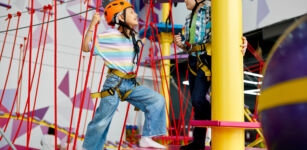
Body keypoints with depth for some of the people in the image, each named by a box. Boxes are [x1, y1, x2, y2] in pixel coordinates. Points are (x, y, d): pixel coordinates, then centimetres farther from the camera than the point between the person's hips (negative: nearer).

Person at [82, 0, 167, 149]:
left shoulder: (132, 36, 13)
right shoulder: (109, 36, -9)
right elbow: (86, 47, -14)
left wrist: (141, 42, 26)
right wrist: (92, 25, -17)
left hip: (131, 84, 7)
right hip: (114, 84, -7)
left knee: (157, 100, -5)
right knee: (102, 120, -1)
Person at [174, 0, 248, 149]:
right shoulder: (190, 18, 20)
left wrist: (242, 40, -30)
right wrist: (180, 44, 1)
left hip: (206, 61, -8)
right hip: (193, 61, 8)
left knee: (199, 99, -17)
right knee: (196, 102, 8)